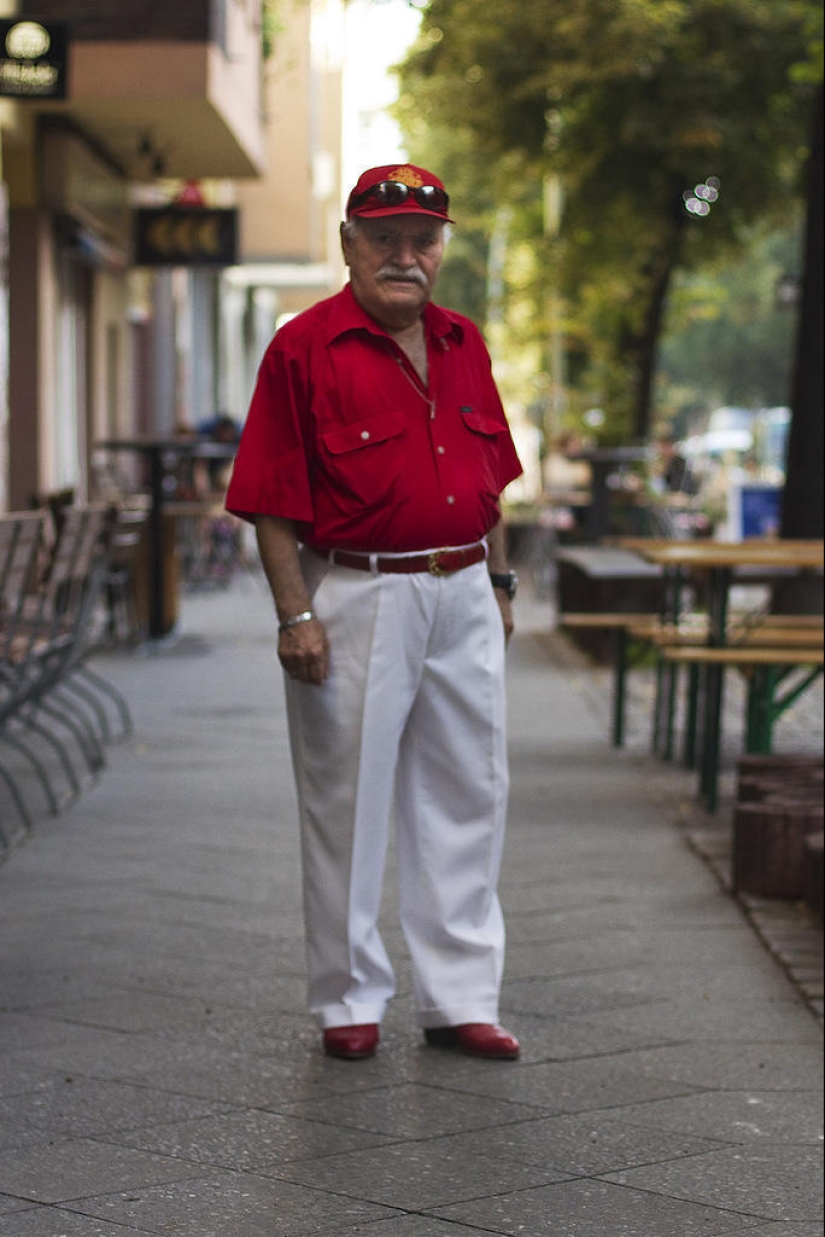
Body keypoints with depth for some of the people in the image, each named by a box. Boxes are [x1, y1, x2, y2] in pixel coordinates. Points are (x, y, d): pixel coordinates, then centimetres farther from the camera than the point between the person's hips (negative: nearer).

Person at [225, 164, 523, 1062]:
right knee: (346, 802, 4)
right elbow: (273, 500, -10)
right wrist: (295, 615, -15)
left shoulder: (463, 345, 11)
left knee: (466, 796, 10)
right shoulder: (305, 348, -8)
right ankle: (348, 998, 18)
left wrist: (499, 581, 15)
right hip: (355, 599, -6)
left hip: (463, 598, 6)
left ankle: (459, 998, 20)